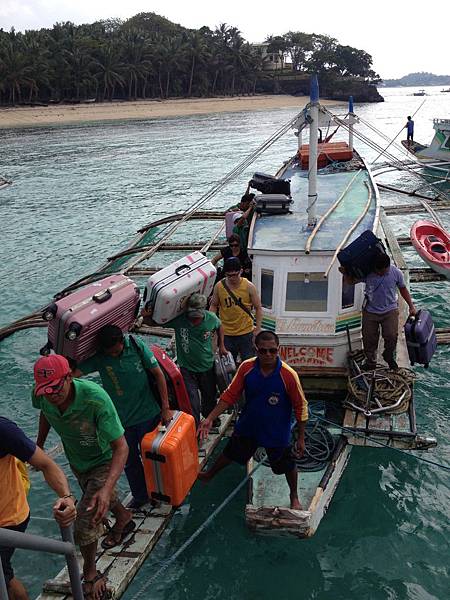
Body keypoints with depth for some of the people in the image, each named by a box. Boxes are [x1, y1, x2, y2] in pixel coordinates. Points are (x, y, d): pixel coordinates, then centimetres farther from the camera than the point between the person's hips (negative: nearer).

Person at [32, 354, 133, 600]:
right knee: (93, 497, 31)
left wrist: (107, 489, -51)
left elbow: (121, 447, -40)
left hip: (103, 461, -6)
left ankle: (90, 574, 18)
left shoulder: (96, 399, -43)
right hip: (76, 460, 6)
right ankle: (124, 518, 64)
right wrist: (39, 445, 4)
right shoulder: (41, 396, -27)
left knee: (85, 522, -13)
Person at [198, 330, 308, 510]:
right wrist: (210, 418, -12)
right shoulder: (246, 367, -20)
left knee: (287, 465, 19)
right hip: (248, 426, 3)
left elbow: (300, 407, -16)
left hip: (277, 431, -2)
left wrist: (301, 438, -10)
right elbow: (230, 395, -8)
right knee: (230, 453, 25)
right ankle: (210, 474, 55)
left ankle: (294, 496, 49)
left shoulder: (289, 375, -29)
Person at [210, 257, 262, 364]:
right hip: (226, 334, 1)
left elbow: (258, 308, -1)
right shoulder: (219, 286, -5)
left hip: (246, 332, -1)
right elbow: (213, 305, 7)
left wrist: (258, 328, -6)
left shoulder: (249, 287, -9)